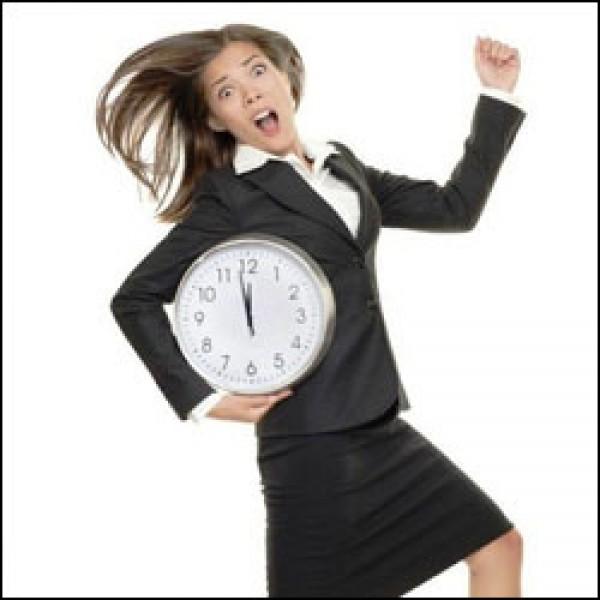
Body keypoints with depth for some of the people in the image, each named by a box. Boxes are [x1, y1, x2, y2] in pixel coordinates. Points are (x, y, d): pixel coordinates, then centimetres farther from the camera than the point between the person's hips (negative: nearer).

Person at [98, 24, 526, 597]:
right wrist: (203, 398, -10)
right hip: (311, 440, -7)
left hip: (379, 426, 7)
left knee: (499, 548, 10)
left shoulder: (341, 164, 13)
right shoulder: (229, 195, -6)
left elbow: (454, 207, 15)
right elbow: (135, 299, -5)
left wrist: (498, 95, 13)